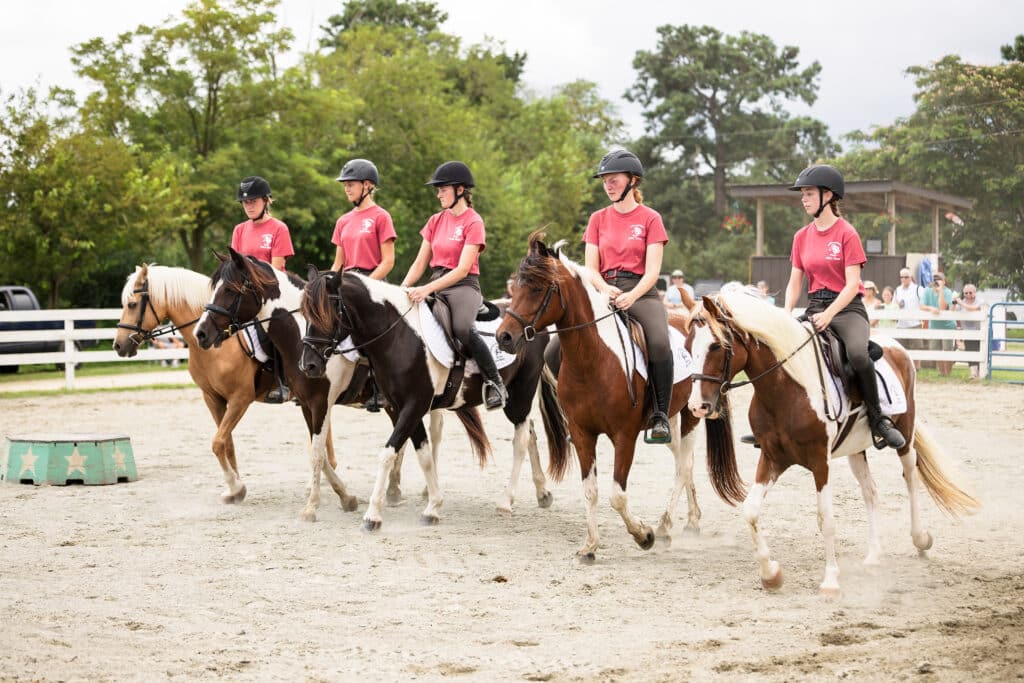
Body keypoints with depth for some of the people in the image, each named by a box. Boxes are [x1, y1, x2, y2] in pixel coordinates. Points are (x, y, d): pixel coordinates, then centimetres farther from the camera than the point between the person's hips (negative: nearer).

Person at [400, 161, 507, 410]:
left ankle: (495, 382, -21)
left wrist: (428, 289, -26)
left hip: (463, 285, -7)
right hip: (436, 285, 7)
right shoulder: (436, 221, 13)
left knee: (463, 328, -35)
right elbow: (420, 262, 13)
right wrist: (403, 288, -4)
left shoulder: (473, 222, -7)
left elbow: (462, 269, -16)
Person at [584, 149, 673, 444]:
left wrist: (631, 295, -25)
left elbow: (652, 271, -6)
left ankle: (660, 416, -21)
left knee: (659, 342, -32)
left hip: (641, 292, -3)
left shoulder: (650, 219, 4)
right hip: (604, 292, 3)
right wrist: (606, 289, -16)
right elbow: (590, 268, 7)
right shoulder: (598, 219, 14)